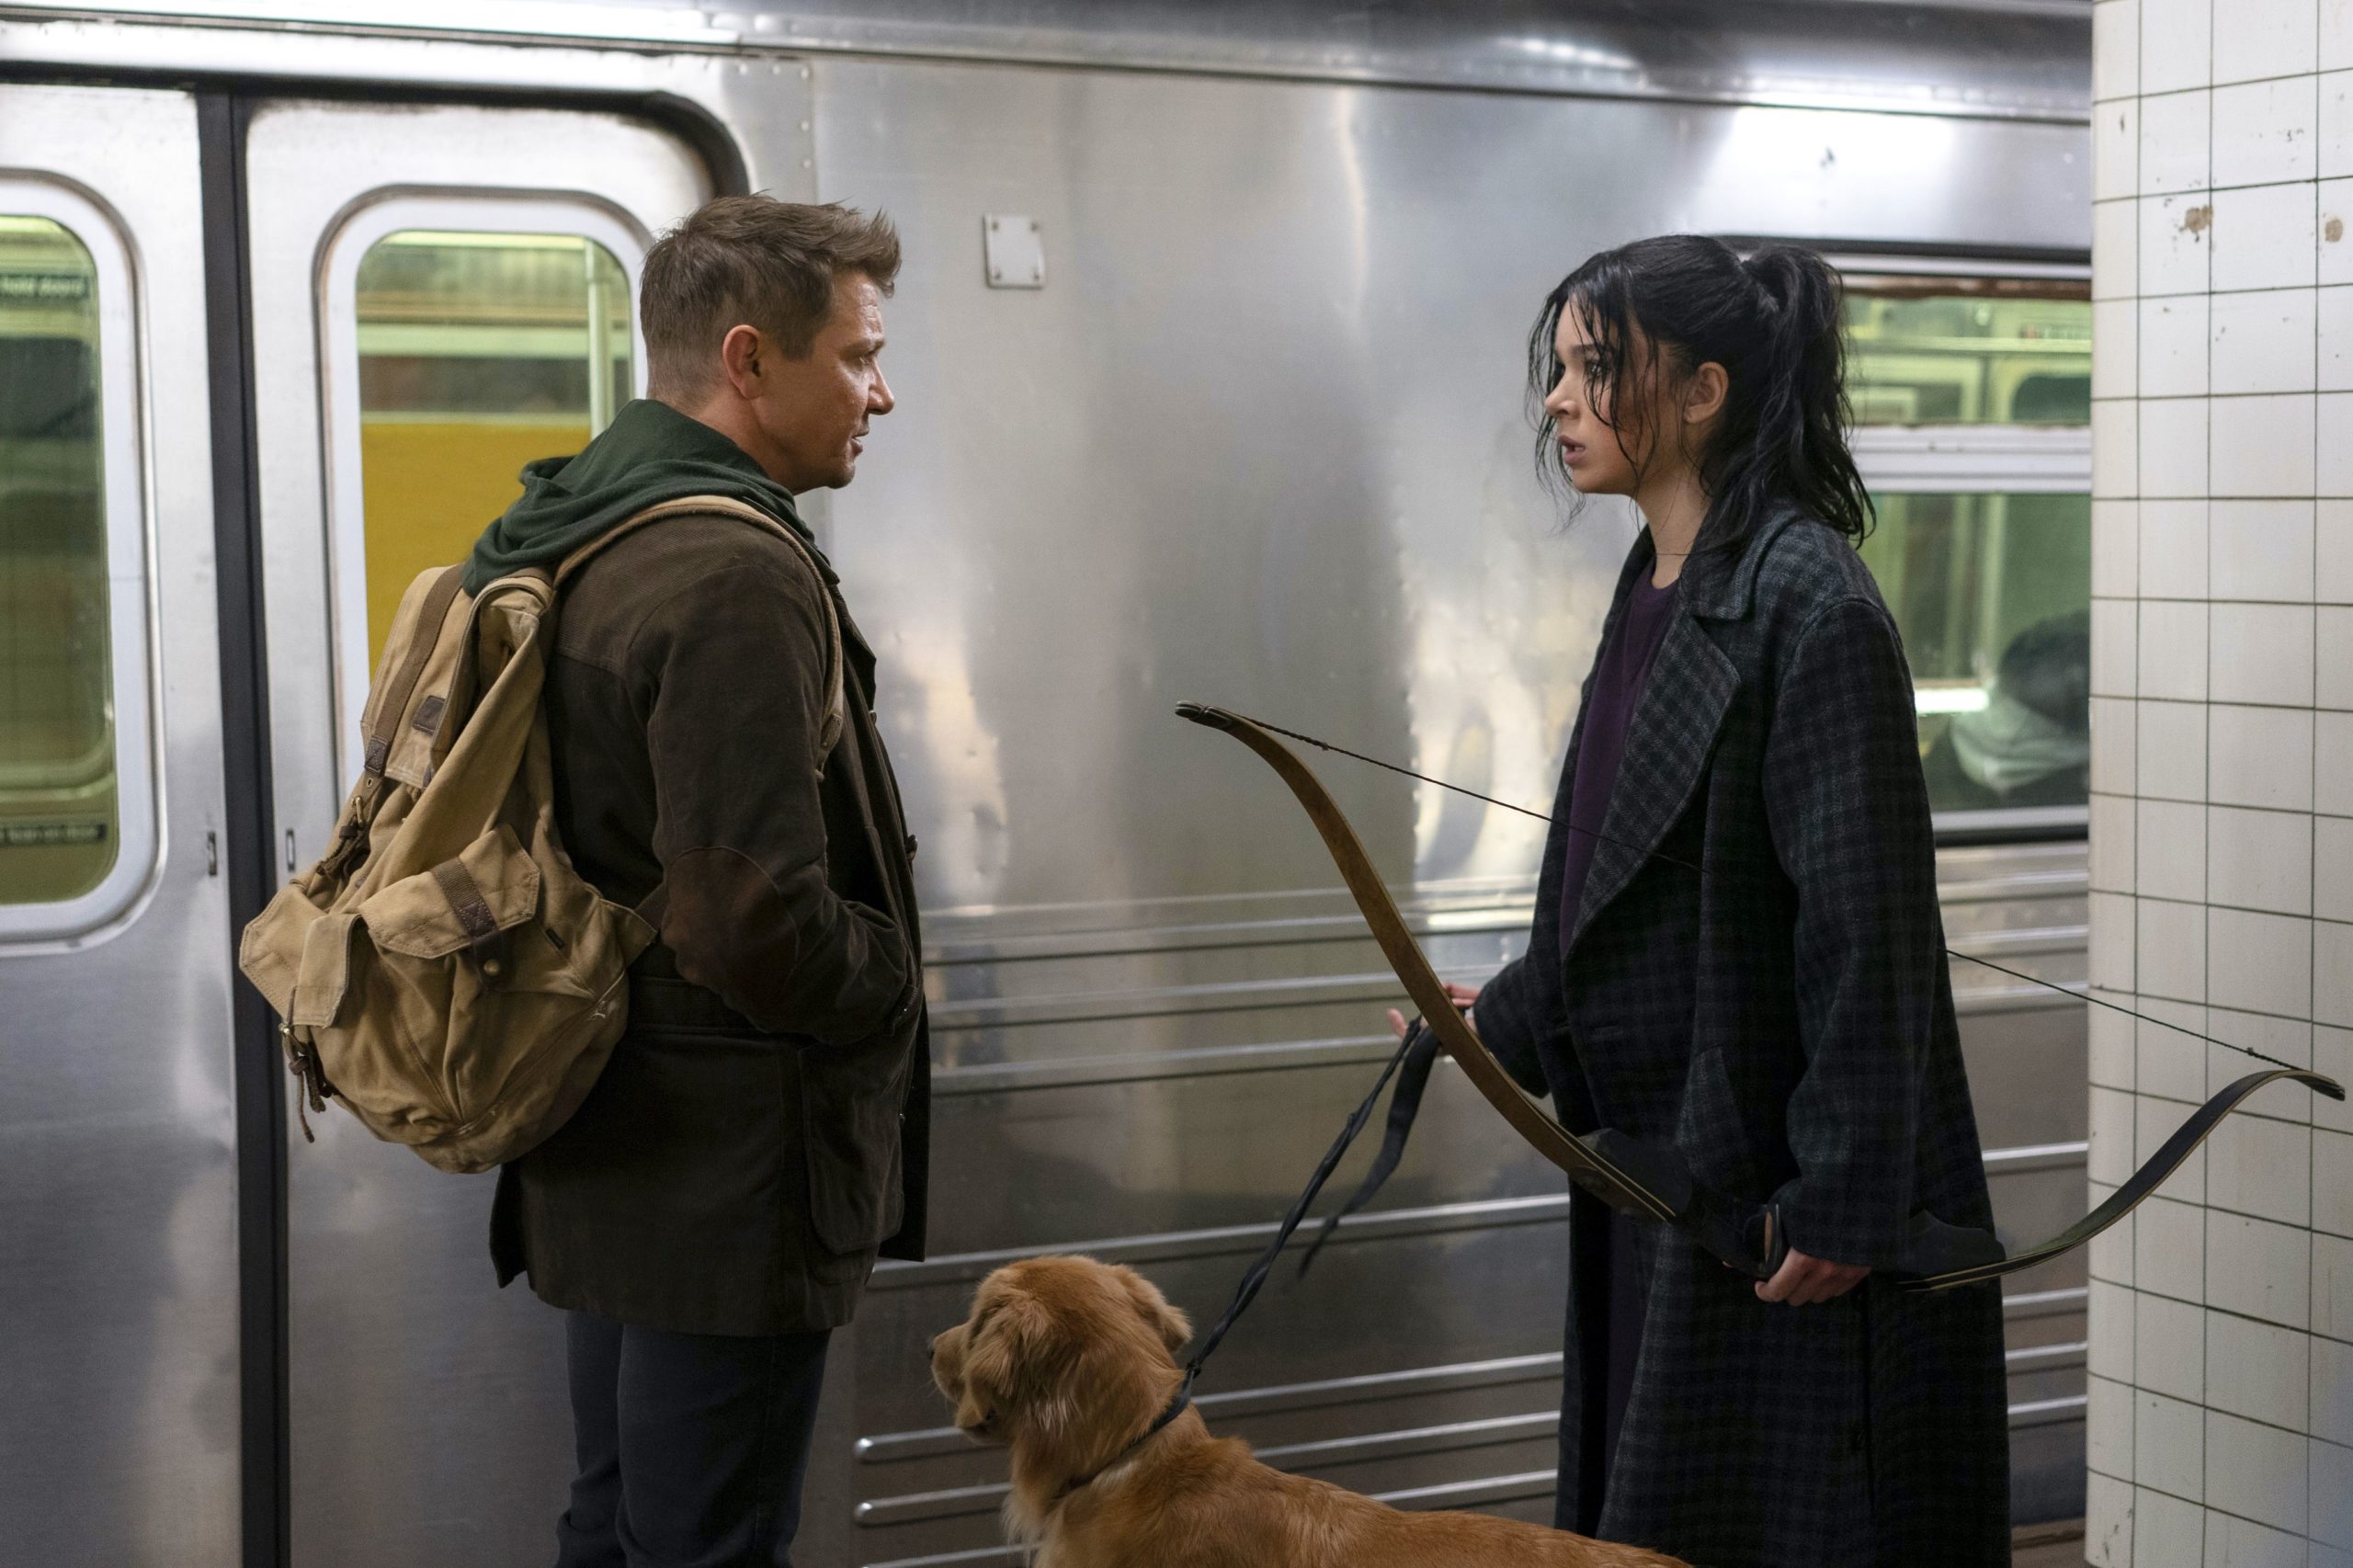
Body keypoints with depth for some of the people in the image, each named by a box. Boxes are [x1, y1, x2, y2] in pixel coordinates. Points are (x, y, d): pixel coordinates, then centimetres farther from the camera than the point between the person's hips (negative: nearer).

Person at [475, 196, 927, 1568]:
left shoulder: (574, 540, 10)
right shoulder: (736, 578, -21)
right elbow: (760, 927, -27)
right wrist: (899, 988, -8)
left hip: (607, 1153, 10)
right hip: (730, 1186, -10)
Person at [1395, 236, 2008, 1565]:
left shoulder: (1810, 606, -17)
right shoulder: (1658, 594, 10)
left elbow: (1865, 922, -20)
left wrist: (1837, 1197, -21)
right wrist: (1514, 1018, 28)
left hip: (1781, 1179, -9)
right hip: (1664, 1157, 9)